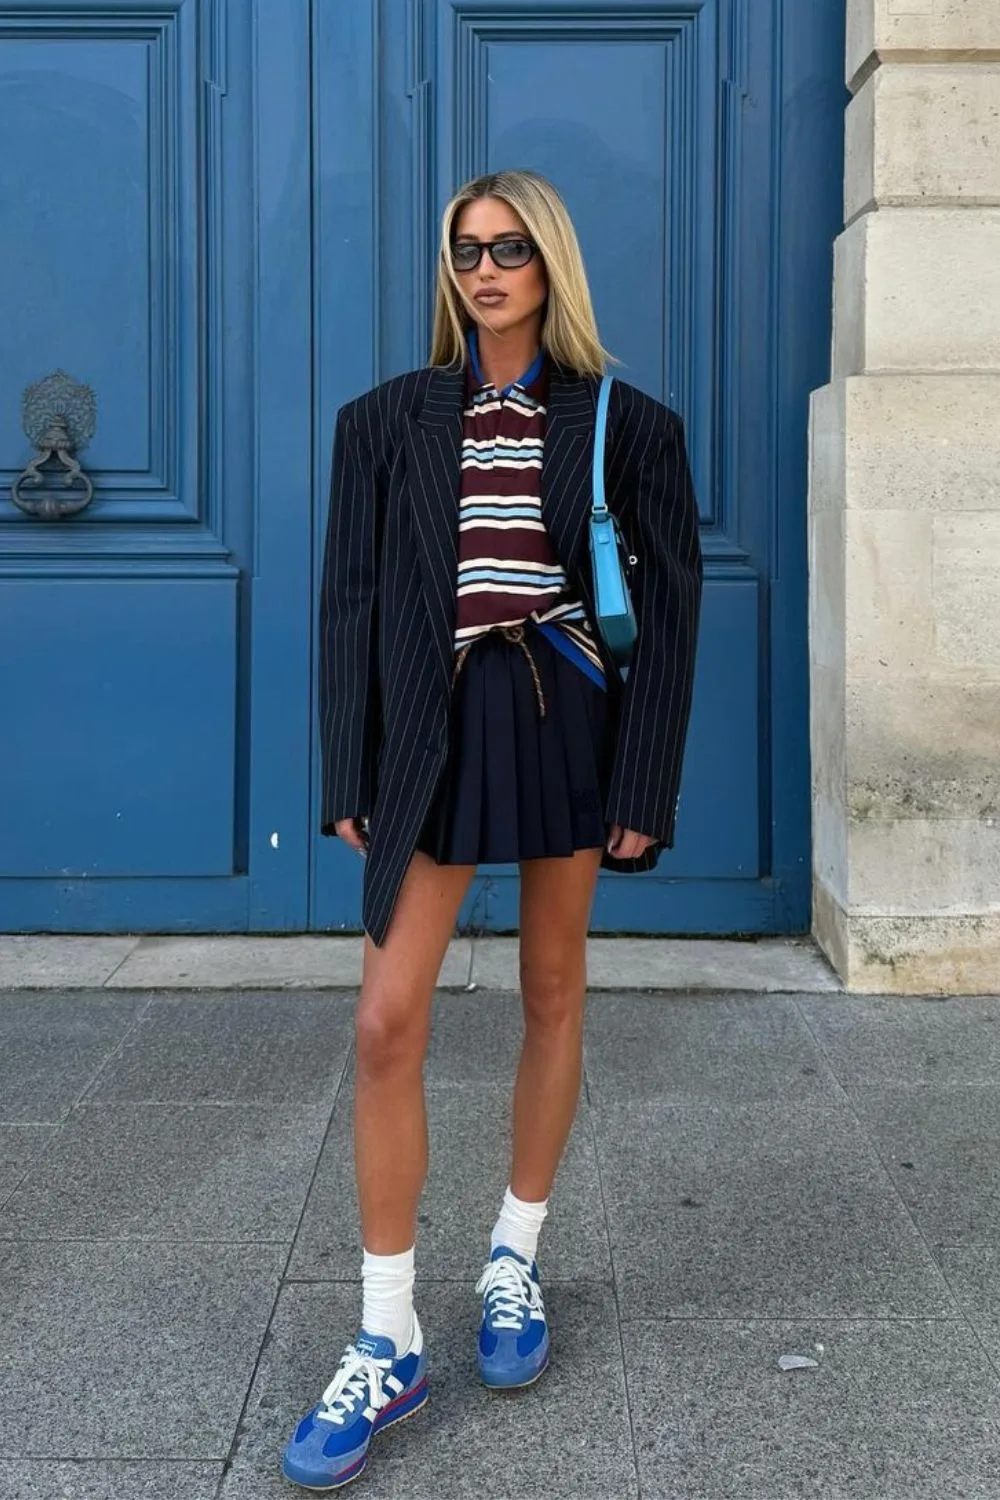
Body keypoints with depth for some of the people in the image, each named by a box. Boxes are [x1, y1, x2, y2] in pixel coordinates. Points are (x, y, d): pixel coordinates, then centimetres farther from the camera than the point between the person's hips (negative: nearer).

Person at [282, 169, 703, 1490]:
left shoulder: (625, 426, 1)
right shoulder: (390, 421, 4)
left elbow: (669, 611, 0)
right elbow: (353, 602, 4)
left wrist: (644, 788, -5)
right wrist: (349, 779, 1)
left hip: (568, 720, 0)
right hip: (435, 726, 0)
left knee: (554, 993, 11)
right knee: (386, 1020, -6)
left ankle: (515, 1266, 31)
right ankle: (388, 1344, 4)